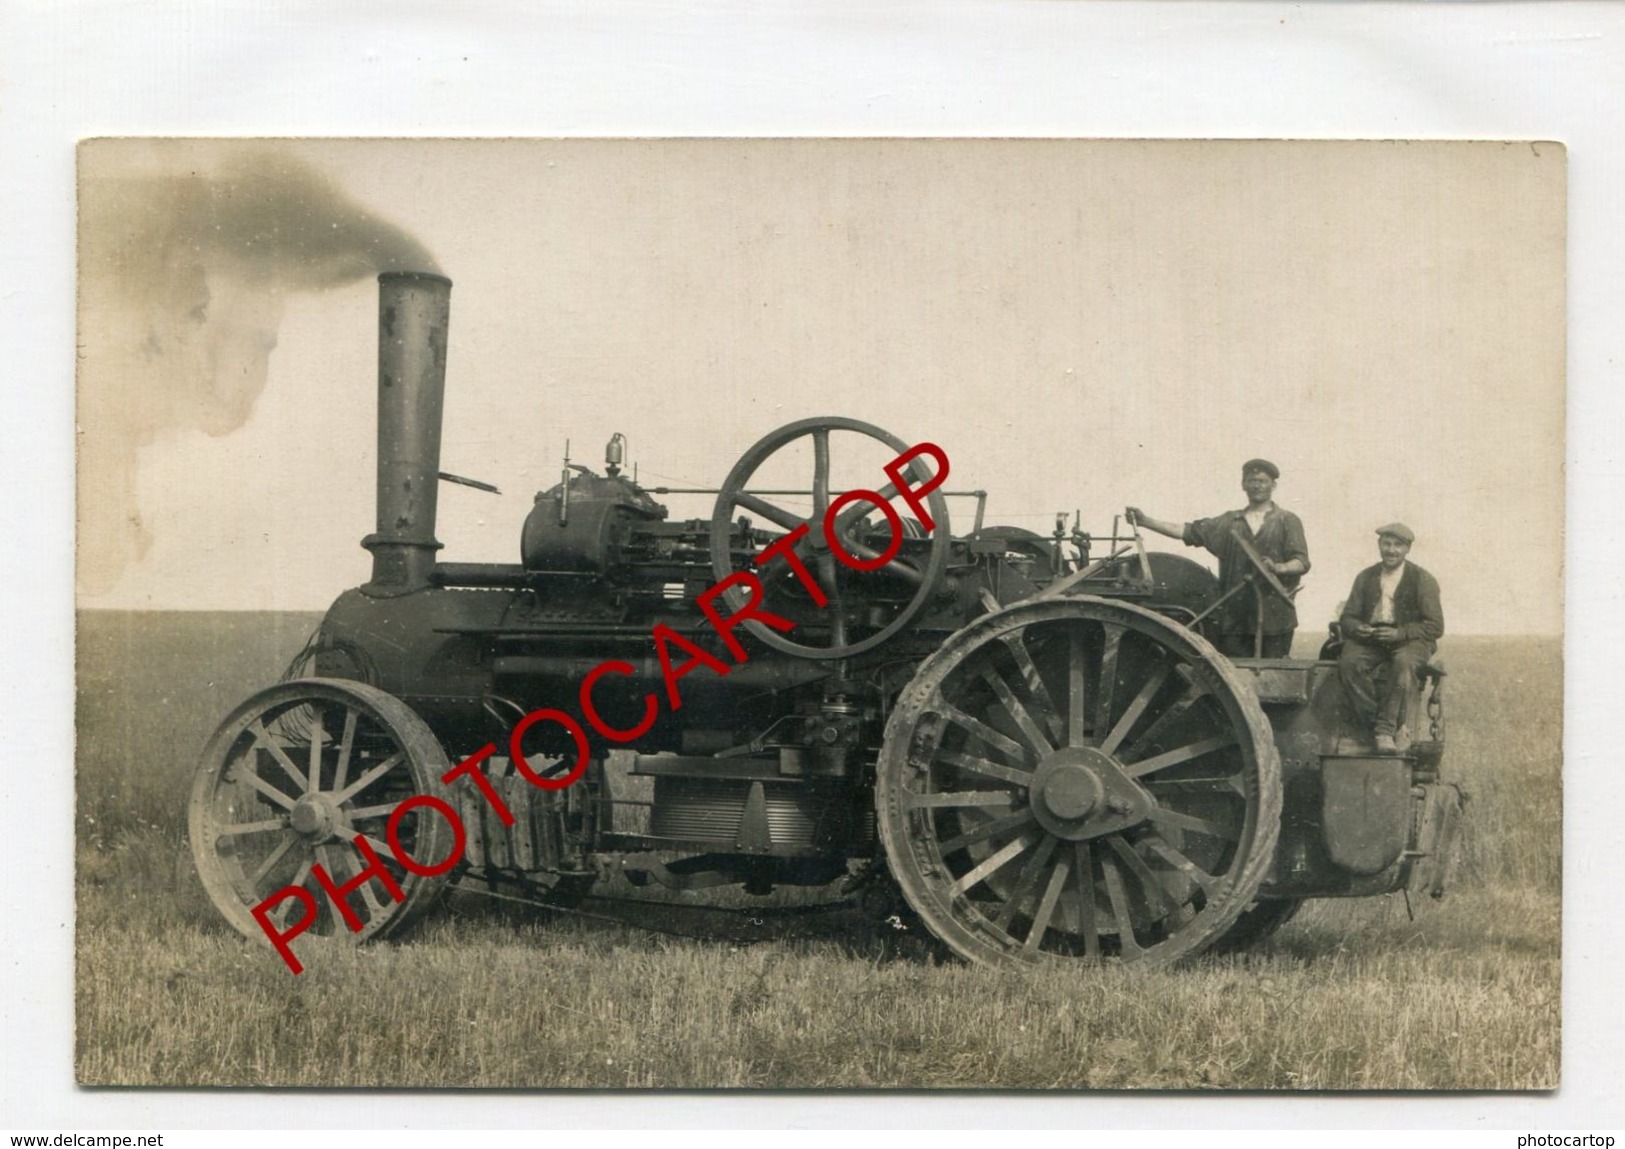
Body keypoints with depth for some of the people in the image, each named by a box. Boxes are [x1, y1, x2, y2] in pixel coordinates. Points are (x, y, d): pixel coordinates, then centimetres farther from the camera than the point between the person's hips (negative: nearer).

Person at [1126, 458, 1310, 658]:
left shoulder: (1287, 521, 9)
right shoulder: (1230, 522, 17)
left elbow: (1302, 563, 1)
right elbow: (1190, 531, 10)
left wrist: (1278, 568, -21)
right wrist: (1146, 521, 2)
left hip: (1274, 617, -2)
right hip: (1234, 617, 2)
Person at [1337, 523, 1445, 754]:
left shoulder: (1423, 580, 3)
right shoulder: (1365, 577, 14)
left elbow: (1435, 626, -3)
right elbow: (1348, 616, 14)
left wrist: (1399, 633, -18)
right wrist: (1357, 628, -12)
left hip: (1410, 641, -3)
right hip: (1369, 638, 3)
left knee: (1403, 663, -38)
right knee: (1349, 662, -30)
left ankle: (1385, 732, -37)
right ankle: (1375, 726, -28)